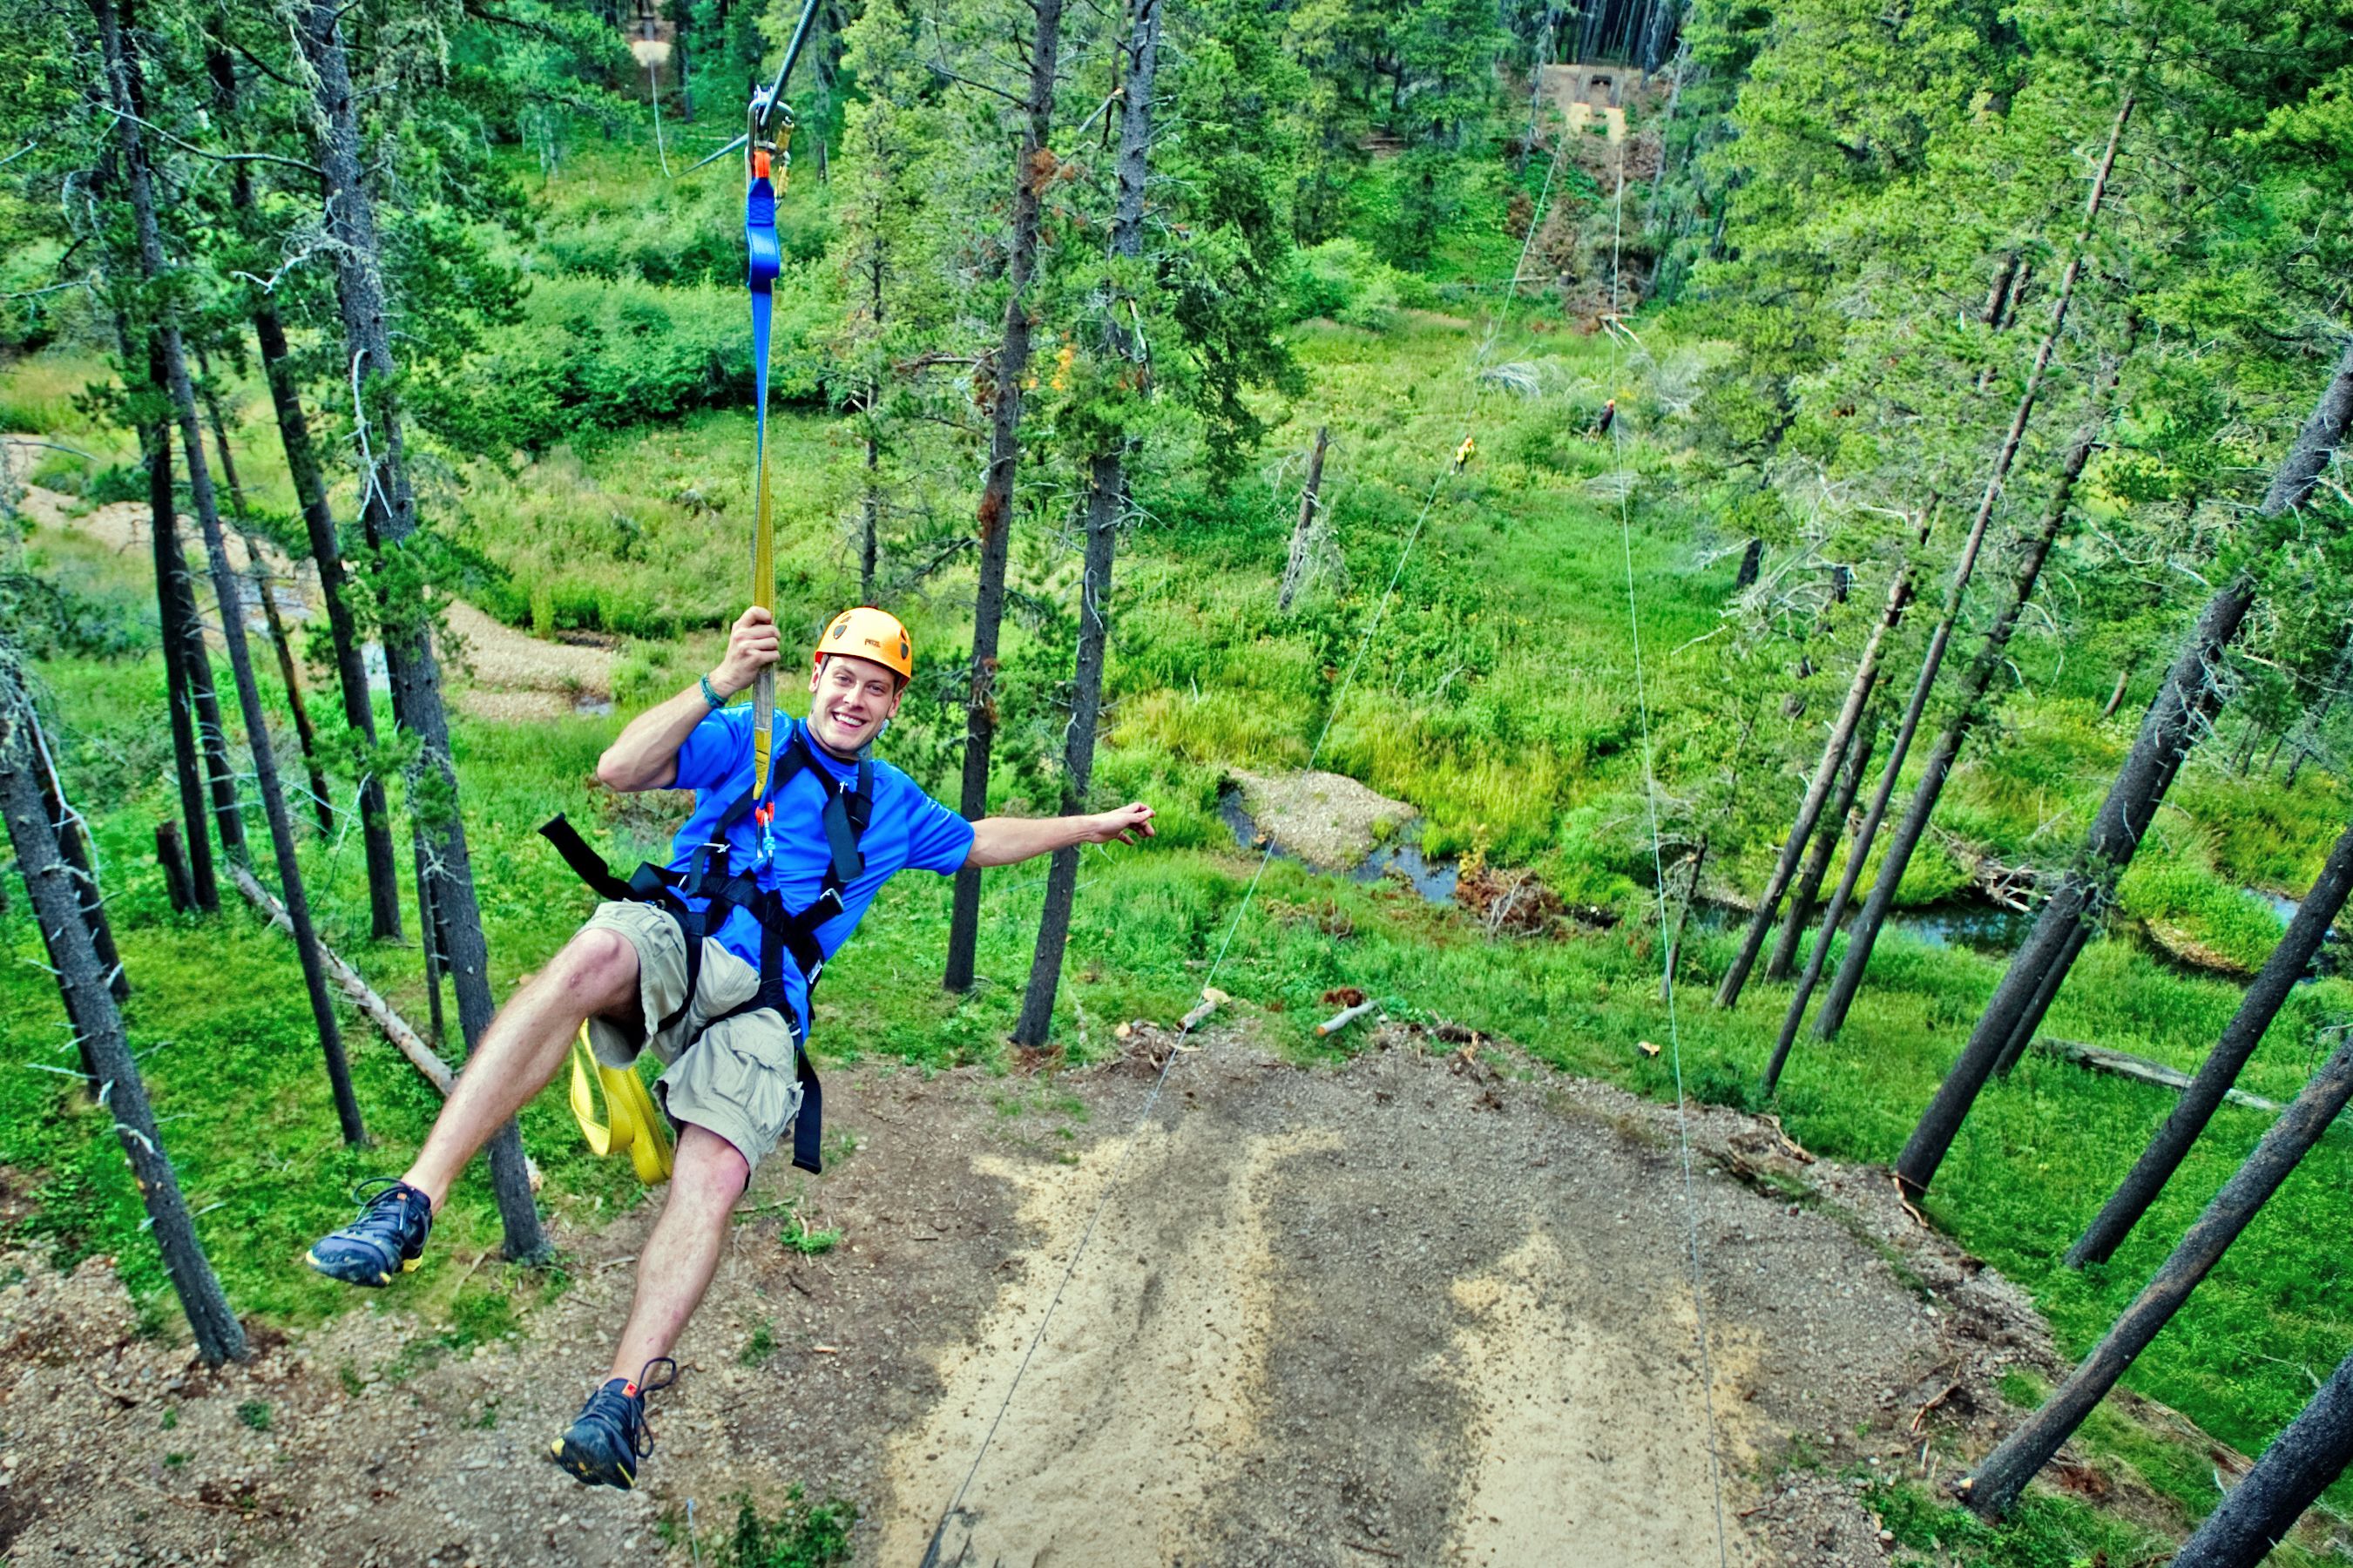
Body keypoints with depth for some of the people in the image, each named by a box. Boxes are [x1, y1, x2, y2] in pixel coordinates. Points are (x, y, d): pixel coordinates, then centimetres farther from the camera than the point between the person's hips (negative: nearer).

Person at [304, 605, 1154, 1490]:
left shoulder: (895, 807, 25)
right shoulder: (746, 740, 14)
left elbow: (983, 841, 39)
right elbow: (618, 771, -1)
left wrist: (1094, 826, 42)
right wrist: (721, 684, -11)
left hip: (761, 1005, 2)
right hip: (673, 944, -2)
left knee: (715, 1177, -25)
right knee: (596, 952, -39)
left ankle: (619, 1402, -22)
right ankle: (415, 1202, -41)